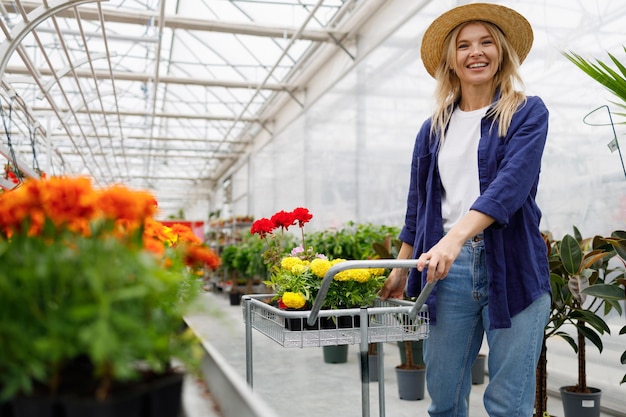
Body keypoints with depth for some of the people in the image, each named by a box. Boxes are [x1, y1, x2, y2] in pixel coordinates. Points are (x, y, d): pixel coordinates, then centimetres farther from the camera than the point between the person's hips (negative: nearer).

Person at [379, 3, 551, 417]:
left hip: (513, 269, -3)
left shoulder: (527, 113, 3)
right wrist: (402, 270, 14)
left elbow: (511, 184, -13)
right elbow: (418, 205, 17)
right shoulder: (434, 129, 14)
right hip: (447, 272, 3)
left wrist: (455, 237, -26)